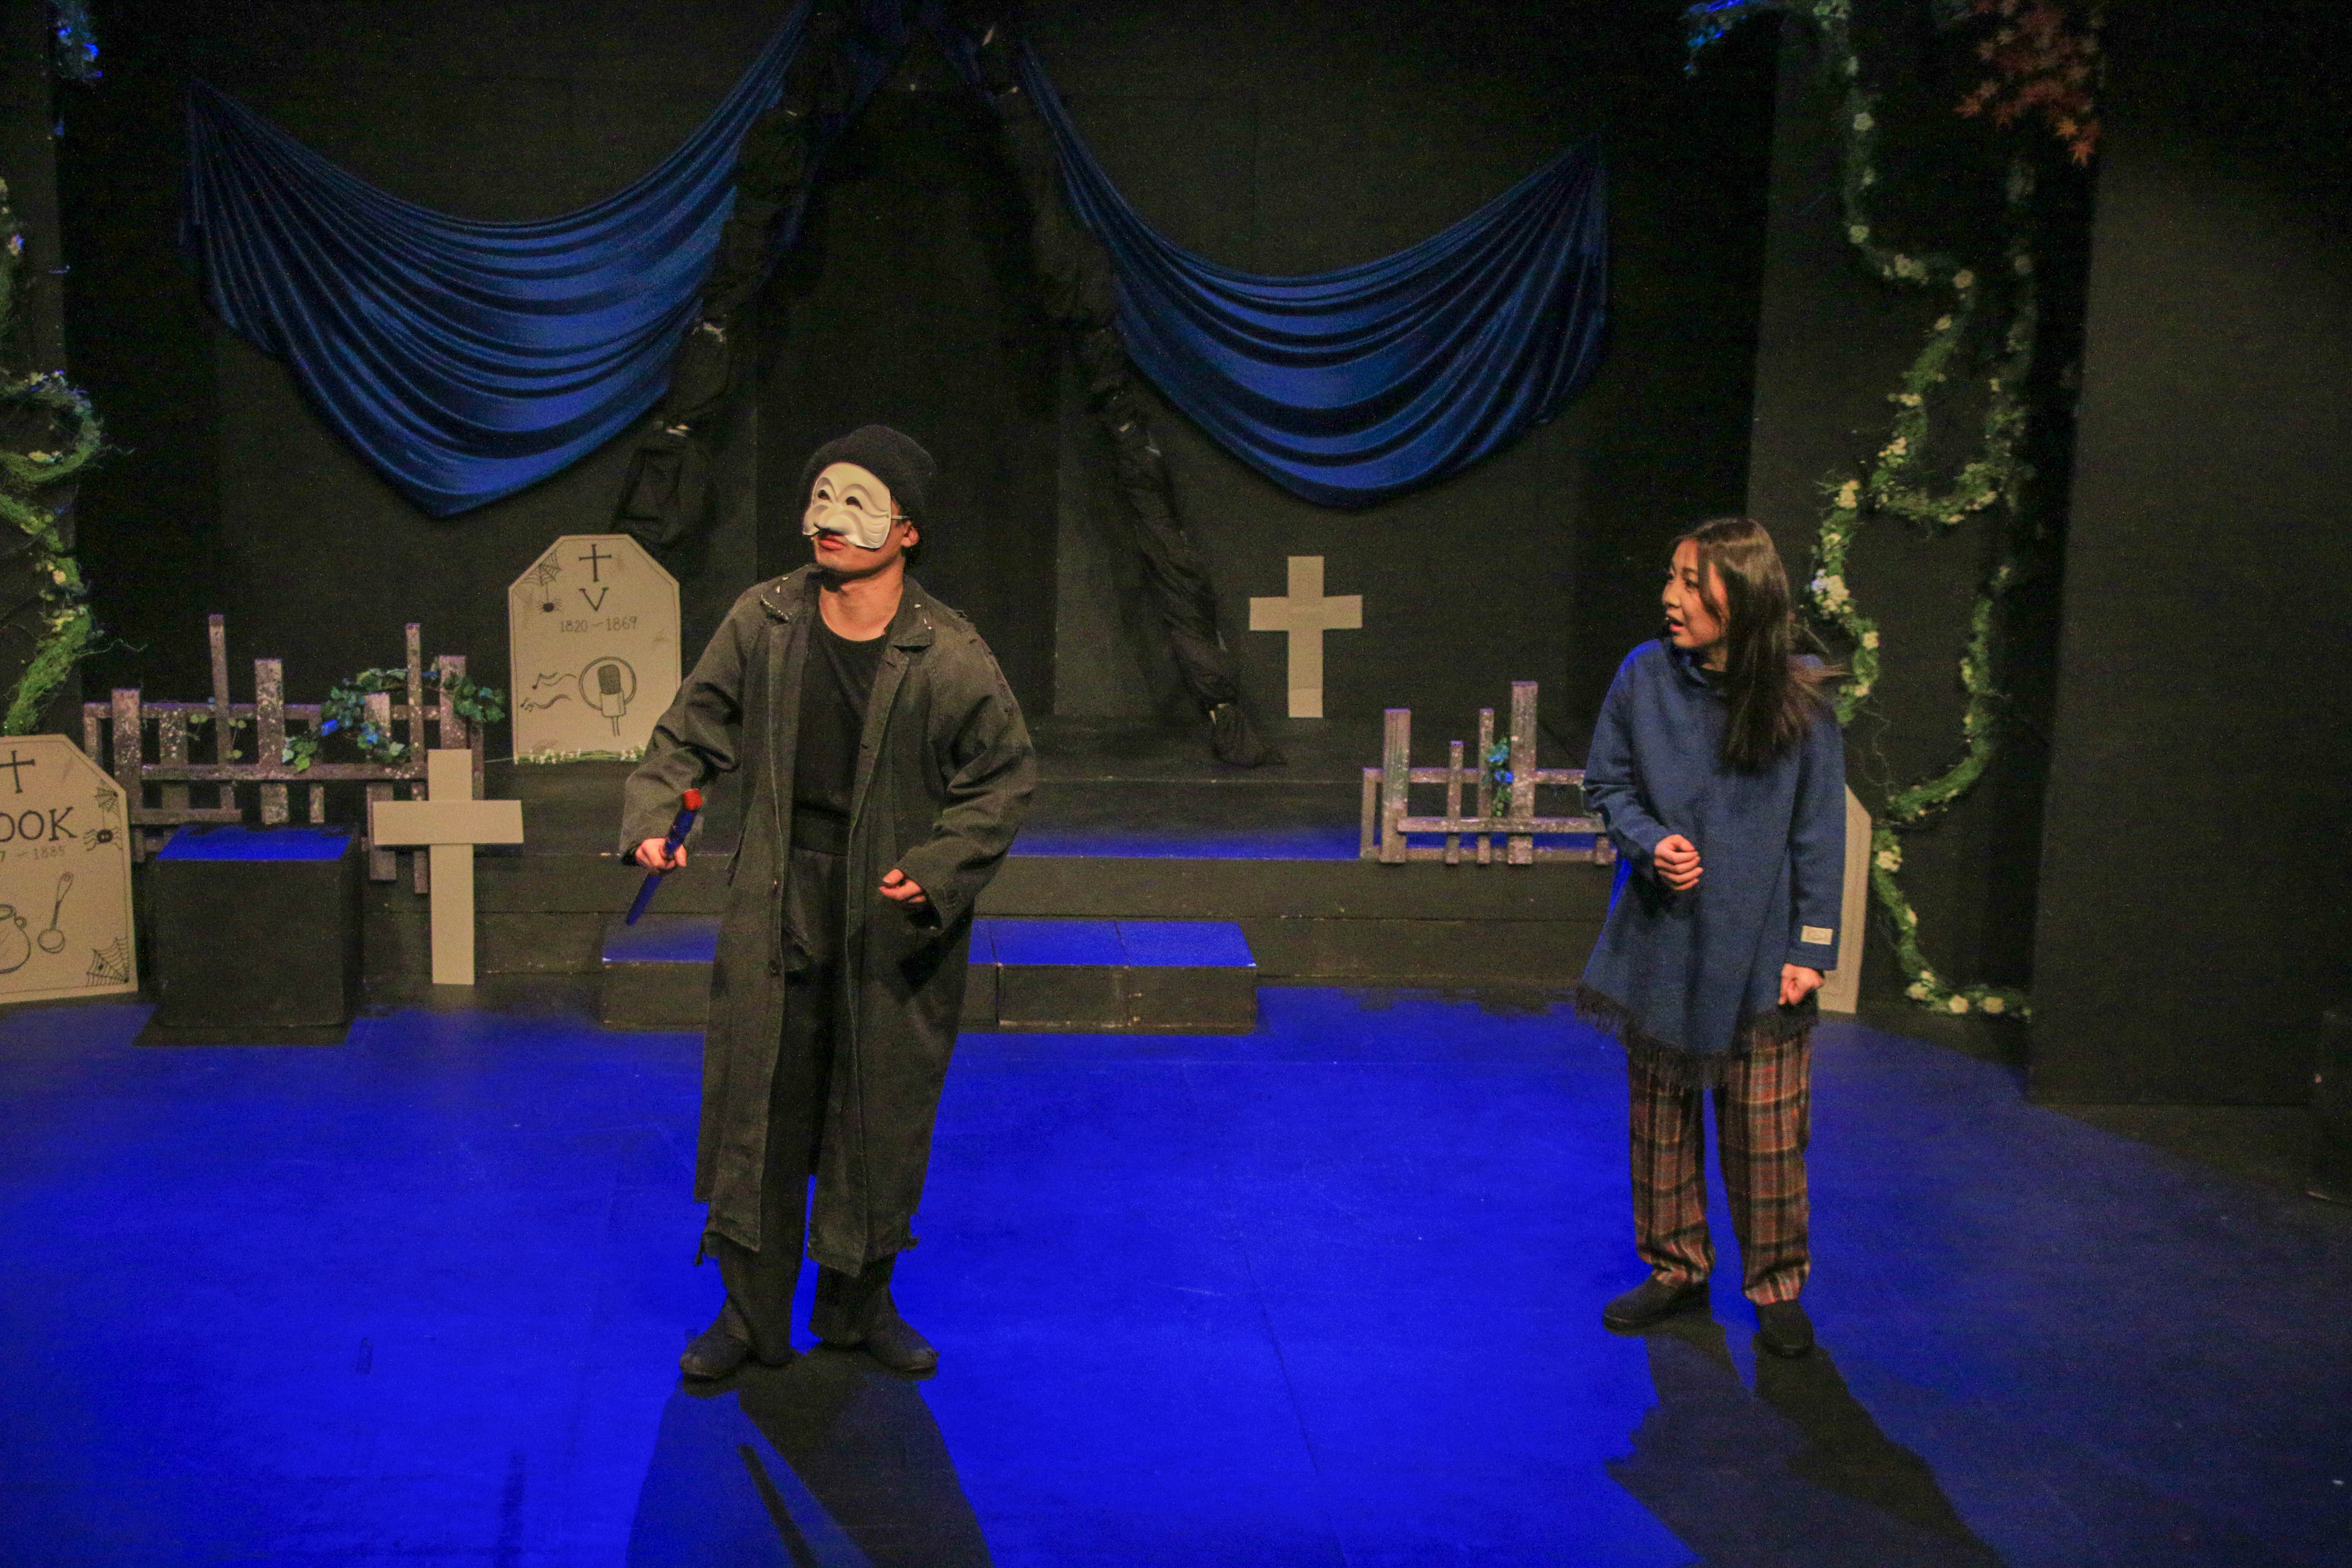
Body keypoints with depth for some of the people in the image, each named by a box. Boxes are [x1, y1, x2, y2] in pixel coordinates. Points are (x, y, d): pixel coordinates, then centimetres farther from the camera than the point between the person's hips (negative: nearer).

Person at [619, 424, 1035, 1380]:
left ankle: (861, 1303, 29)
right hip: (778, 900, 2)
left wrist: (938, 869, -15)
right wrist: (652, 816, -9)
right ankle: (751, 1311, 21)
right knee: (756, 1104, 4)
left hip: (895, 913, -1)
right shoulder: (761, 623, -1)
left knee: (884, 1111, 9)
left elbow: (1005, 779, -3)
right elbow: (689, 734, 7)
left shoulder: (949, 656, -10)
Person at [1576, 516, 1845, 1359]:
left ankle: (1777, 1284, 21)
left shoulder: (1800, 696, -8)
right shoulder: (1645, 676, -5)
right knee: (1661, 1113, 12)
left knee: (1766, 1125, 2)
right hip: (1661, 940, 2)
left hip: (1757, 950, -2)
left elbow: (1819, 832, -4)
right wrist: (1651, 844, -13)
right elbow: (1606, 784, 7)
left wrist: (1811, 947, -6)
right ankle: (1677, 1267, 30)